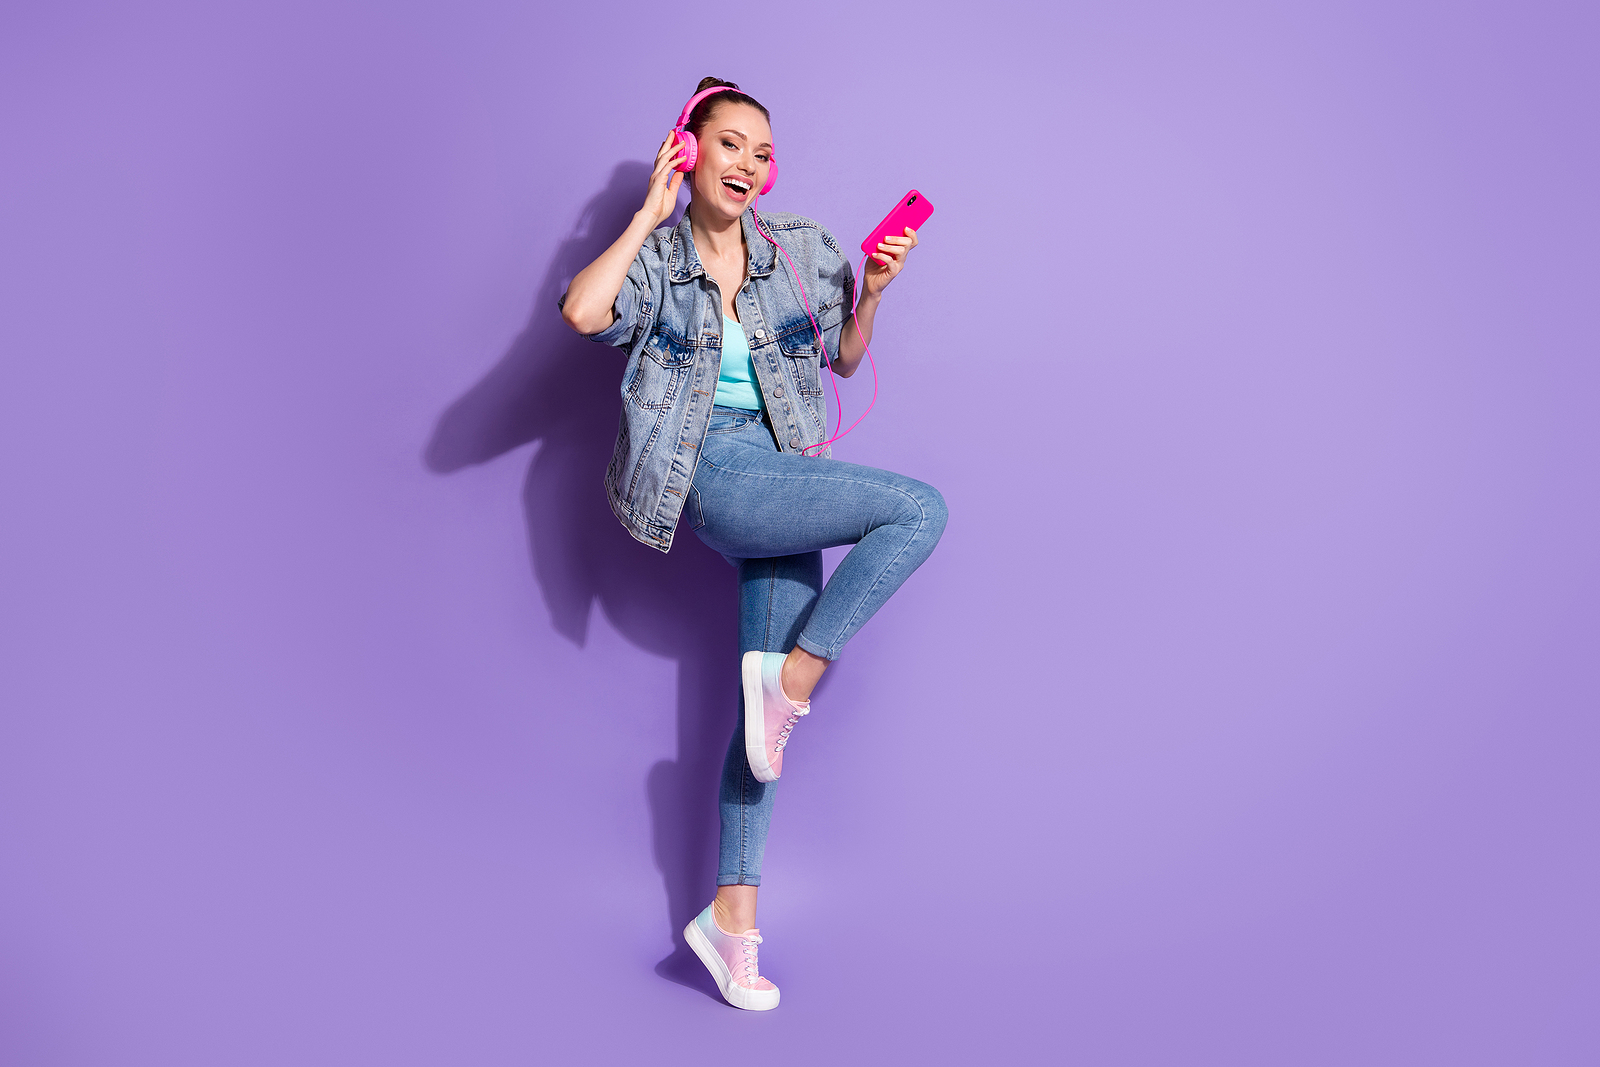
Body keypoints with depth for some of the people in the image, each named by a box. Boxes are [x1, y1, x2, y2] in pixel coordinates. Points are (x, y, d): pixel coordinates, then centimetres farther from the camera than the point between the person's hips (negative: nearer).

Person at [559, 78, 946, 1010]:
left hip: (787, 477, 5)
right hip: (712, 473, -5)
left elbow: (843, 357, 19)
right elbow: (584, 312, -21)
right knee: (920, 508, -24)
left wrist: (871, 290, 0)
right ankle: (787, 686, -13)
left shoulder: (800, 249, 10)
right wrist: (651, 216, -11)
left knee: (774, 695, 2)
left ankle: (733, 916, 11)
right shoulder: (654, 257, 1)